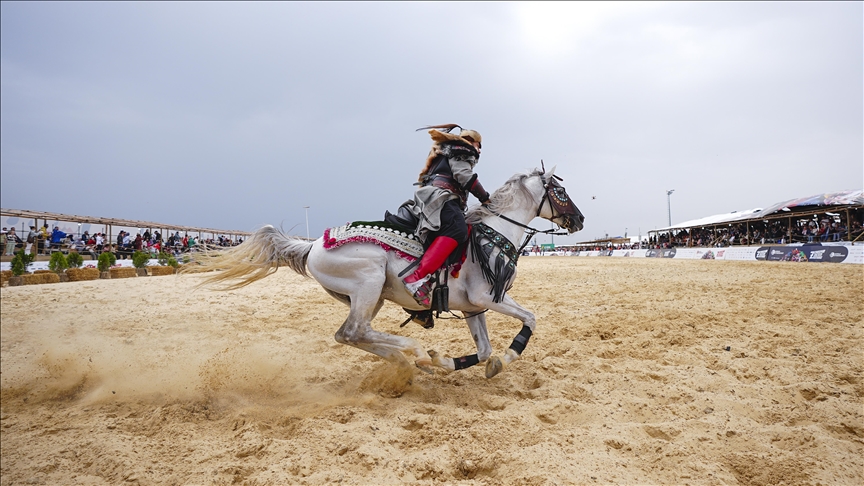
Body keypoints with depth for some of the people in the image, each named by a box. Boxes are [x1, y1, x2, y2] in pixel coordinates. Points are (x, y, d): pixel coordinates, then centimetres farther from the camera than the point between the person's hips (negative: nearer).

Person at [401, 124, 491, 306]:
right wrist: (485, 197, 2)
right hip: (440, 197, -10)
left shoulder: (445, 154, 40)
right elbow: (464, 176, -6)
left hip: (433, 200, 10)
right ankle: (418, 277, -48)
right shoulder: (461, 150, 12)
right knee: (456, 230, -32)